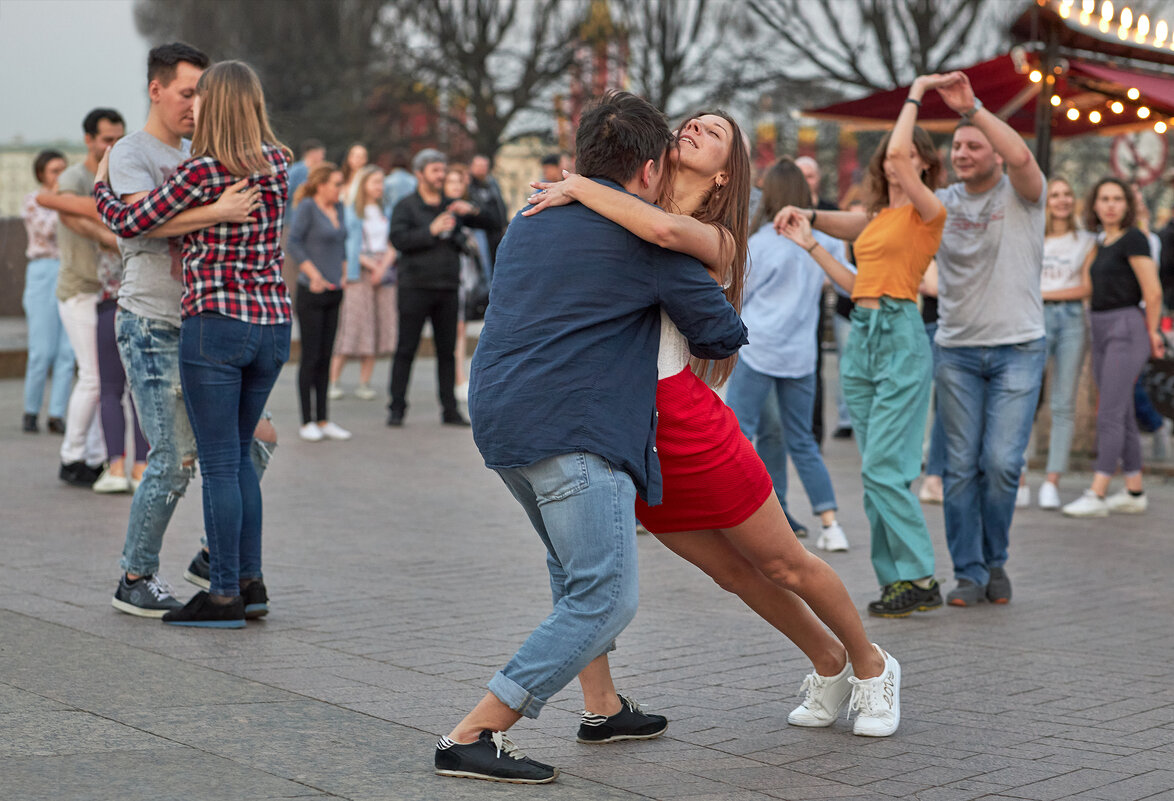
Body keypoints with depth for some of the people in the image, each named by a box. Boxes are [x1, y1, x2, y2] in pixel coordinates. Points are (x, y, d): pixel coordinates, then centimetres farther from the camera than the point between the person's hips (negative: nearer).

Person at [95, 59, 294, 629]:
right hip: (273, 325, 6)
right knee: (238, 455, 17)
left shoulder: (202, 170, -12)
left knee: (220, 464, -1)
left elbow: (128, 222, -3)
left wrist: (101, 186, 17)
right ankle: (250, 581, 18)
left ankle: (224, 596, 3)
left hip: (215, 325, -6)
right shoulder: (277, 164, 6)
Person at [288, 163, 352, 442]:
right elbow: (293, 243, -14)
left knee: (325, 358, 9)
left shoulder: (337, 207, 12)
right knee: (310, 358, -2)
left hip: (334, 292, 7)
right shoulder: (307, 207, -9)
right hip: (312, 293, -7)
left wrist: (343, 271, 12)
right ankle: (307, 422, 4)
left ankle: (323, 421, 14)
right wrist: (314, 274, -16)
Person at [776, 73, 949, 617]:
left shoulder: (928, 212, -4)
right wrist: (809, 242, 21)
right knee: (876, 470, 7)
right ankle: (896, 578, 12)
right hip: (862, 336, 8)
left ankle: (920, 578, -4)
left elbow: (900, 155, -20)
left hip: (900, 336, -8)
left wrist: (915, 94, -7)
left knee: (883, 467, -12)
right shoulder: (875, 218, 18)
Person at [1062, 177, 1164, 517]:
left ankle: (1096, 494, -12)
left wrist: (1151, 333, -3)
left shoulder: (1132, 239, -10)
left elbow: (1153, 291, -12)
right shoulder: (1101, 243, 16)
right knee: (1122, 415, 11)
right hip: (1101, 330, 9)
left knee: (1109, 414, -11)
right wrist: (1094, 249, 11)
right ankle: (1134, 492, 16)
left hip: (1126, 328, -9)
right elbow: (1090, 289, 10)